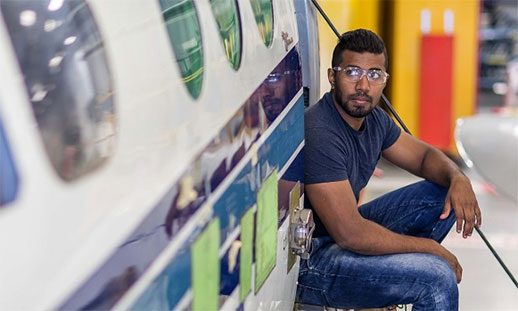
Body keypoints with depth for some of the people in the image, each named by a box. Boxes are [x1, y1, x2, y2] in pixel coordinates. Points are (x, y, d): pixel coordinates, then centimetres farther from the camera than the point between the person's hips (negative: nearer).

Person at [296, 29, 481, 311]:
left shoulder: (373, 118, 2)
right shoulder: (319, 134, -27)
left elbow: (424, 155, 17)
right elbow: (350, 234, -29)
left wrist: (458, 179, -8)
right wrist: (433, 249, -19)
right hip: (308, 261, -10)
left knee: (442, 195, 7)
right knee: (438, 279, -24)